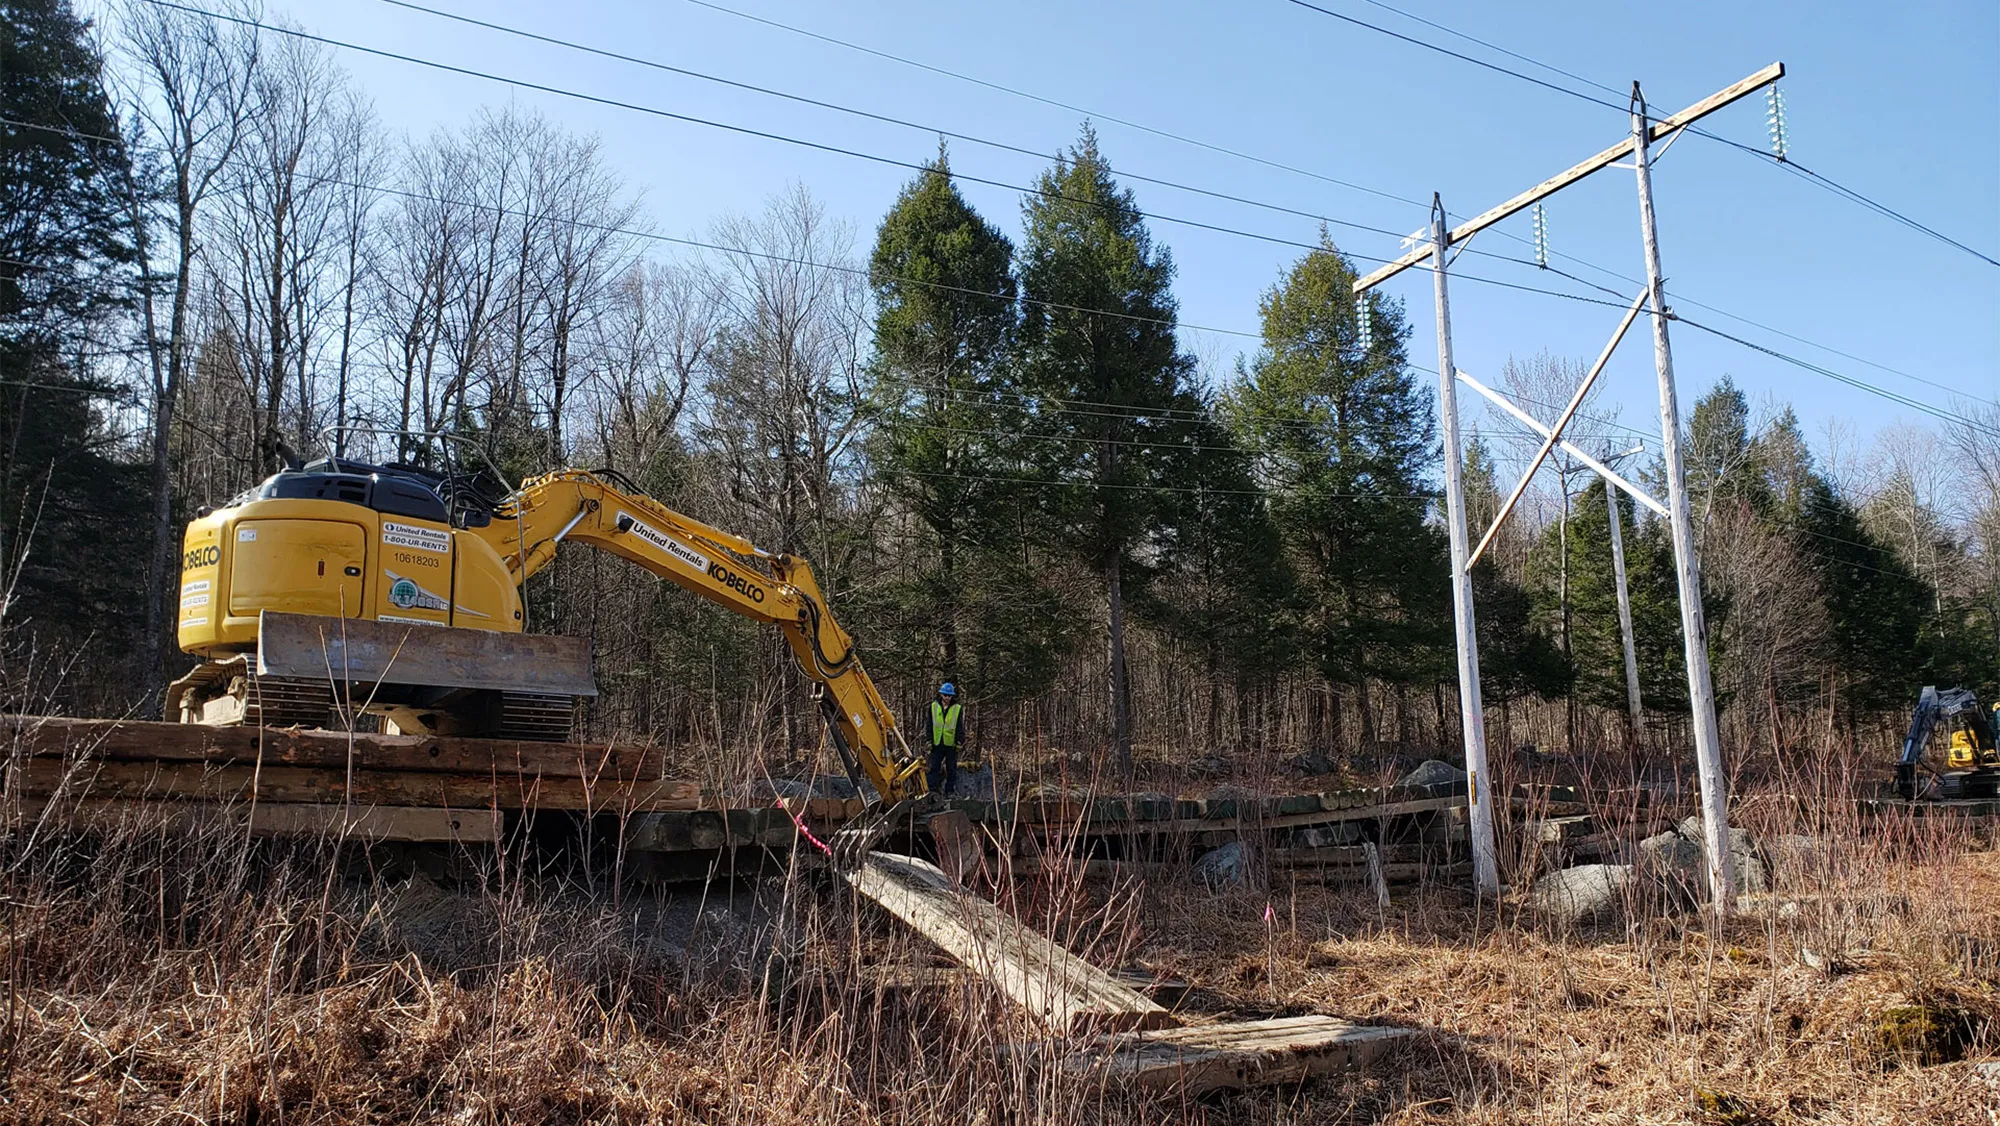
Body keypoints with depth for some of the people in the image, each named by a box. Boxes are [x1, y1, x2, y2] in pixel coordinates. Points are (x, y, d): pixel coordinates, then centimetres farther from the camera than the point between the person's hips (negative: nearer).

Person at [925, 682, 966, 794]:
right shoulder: (933, 706, 4)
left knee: (951, 770, 6)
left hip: (951, 744, -1)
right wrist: (929, 741, 1)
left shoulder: (958, 709, 1)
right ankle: (932, 790, 2)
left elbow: (960, 728, 2)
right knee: (934, 768, -1)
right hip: (937, 743, 1)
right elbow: (929, 726, 7)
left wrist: (960, 742, -5)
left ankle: (950, 792, 12)